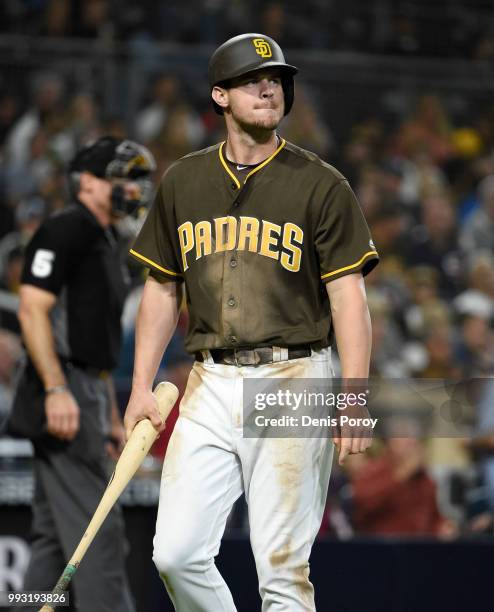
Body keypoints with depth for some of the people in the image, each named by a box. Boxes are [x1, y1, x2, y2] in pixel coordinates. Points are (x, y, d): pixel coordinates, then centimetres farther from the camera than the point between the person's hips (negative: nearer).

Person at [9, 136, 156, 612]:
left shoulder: (107, 243, 21)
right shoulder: (66, 229, -9)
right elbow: (32, 309, -18)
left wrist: (111, 416, 23)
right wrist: (56, 390, -26)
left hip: (88, 396, 10)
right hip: (63, 397, -10)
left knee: (54, 536, 11)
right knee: (97, 532, -13)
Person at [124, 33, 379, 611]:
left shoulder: (320, 185, 0)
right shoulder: (183, 182, 11)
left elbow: (348, 296, -4)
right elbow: (162, 289, 16)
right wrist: (142, 386, 8)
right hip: (211, 384, 3)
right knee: (177, 554, -5)